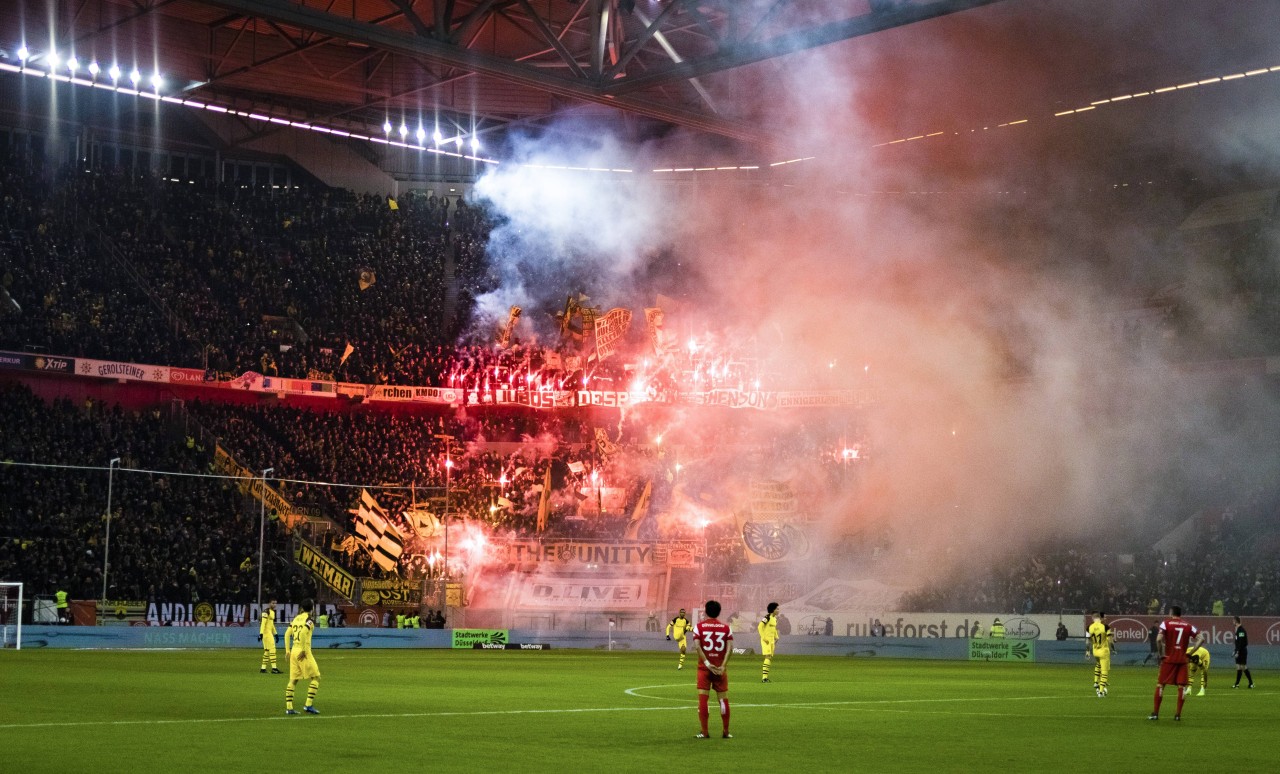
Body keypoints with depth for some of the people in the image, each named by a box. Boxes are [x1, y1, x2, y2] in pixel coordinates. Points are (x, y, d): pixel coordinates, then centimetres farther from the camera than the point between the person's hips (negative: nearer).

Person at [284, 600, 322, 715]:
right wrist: (303, 650, -17)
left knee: (293, 680, 11)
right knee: (316, 677, 1)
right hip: (303, 652, -7)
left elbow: (287, 634, 12)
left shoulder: (296, 618, 13)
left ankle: (289, 707, 7)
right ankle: (309, 705, -8)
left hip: (293, 651, 7)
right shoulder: (309, 619, -7)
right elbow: (303, 633, -22)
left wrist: (287, 650, 17)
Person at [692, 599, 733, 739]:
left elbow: (697, 645, -13)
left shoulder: (699, 626, 0)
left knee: (702, 699, 2)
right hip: (721, 668, 2)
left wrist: (707, 663, -15)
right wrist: (723, 666, -11)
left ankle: (705, 732, 0)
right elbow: (730, 647, -7)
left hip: (704, 668, -2)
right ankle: (726, 732, 11)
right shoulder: (726, 628, 4)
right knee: (723, 699, 9)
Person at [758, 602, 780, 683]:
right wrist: (764, 638, -18)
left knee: (770, 658, 8)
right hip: (766, 640, -9)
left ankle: (765, 677, 14)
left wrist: (776, 637, 15)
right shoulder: (767, 618, -15)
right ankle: (764, 677, -17)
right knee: (768, 657, -16)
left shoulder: (775, 619, 11)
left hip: (772, 641, 9)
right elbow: (760, 627, -18)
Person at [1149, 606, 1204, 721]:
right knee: (1181, 686, 6)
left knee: (1160, 684, 6)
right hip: (1182, 660, 2)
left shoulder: (1166, 623, -2)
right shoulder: (1188, 625, 7)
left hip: (1169, 659, -2)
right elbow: (1201, 638, 1)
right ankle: (1178, 714, 4)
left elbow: (1159, 639, -16)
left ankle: (1155, 713, 5)